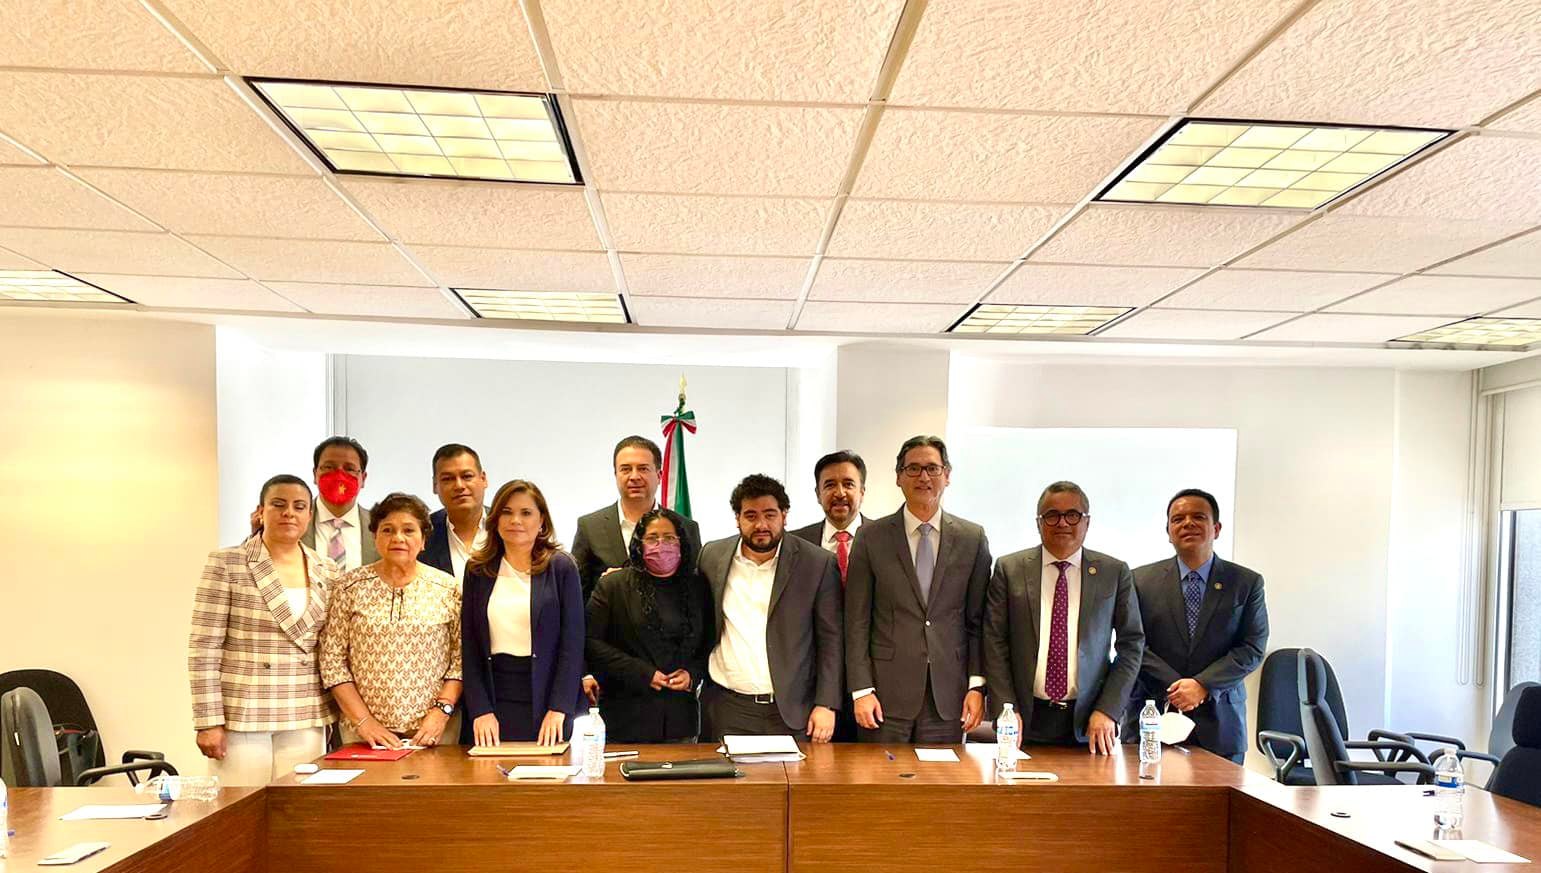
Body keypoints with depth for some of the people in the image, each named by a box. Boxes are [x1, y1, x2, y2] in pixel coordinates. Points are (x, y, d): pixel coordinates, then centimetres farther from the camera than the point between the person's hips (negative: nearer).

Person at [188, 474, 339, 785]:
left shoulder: (327, 573, 7)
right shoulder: (226, 564, -4)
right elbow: (203, 649, -6)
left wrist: (335, 716, 8)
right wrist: (208, 722, -10)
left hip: (307, 722, 3)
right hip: (241, 718, -3)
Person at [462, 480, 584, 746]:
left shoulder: (561, 567, 0)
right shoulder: (477, 570, 7)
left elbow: (572, 643, -4)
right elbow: (469, 645, 4)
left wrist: (558, 710, -12)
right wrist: (480, 710, -6)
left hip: (543, 701, -2)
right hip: (492, 697, 2)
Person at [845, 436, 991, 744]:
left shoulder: (972, 538, 6)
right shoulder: (872, 537, 1)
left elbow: (978, 620, 7)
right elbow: (857, 621, 0)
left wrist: (977, 684, -1)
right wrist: (861, 689, -6)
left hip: (948, 695, 1)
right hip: (886, 695, -1)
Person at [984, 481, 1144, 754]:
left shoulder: (1115, 573, 4)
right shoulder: (1009, 569, 2)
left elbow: (1131, 645, 4)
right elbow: (995, 643, 1)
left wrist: (1107, 711, -5)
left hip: (1088, 723, 1)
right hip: (1026, 720, 0)